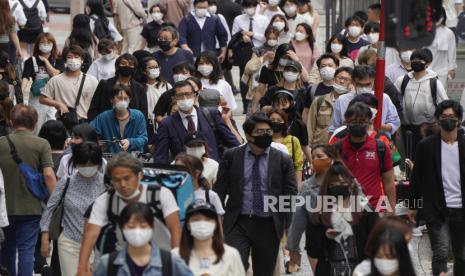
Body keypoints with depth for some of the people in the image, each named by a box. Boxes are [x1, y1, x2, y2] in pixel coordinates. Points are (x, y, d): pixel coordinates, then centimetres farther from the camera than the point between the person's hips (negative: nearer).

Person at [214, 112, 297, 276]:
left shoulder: (283, 160, 2)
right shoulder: (231, 156, 3)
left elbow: (290, 194, 4)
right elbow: (220, 189, 6)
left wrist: (286, 225, -3)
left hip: (269, 226, 1)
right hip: (238, 224, -1)